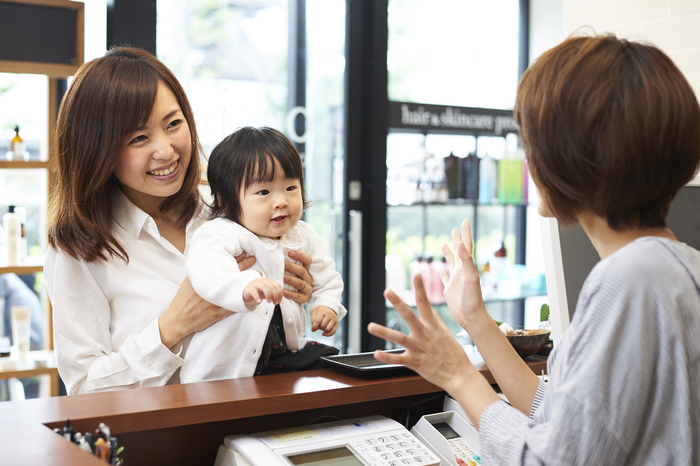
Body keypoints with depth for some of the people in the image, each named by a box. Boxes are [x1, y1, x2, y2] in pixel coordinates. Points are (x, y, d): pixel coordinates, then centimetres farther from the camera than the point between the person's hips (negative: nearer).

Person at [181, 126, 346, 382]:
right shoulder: (221, 234, -17)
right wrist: (246, 286, -59)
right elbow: (205, 268, -40)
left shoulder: (303, 236, 6)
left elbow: (325, 276, 25)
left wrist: (327, 305, 5)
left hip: (284, 353, 6)